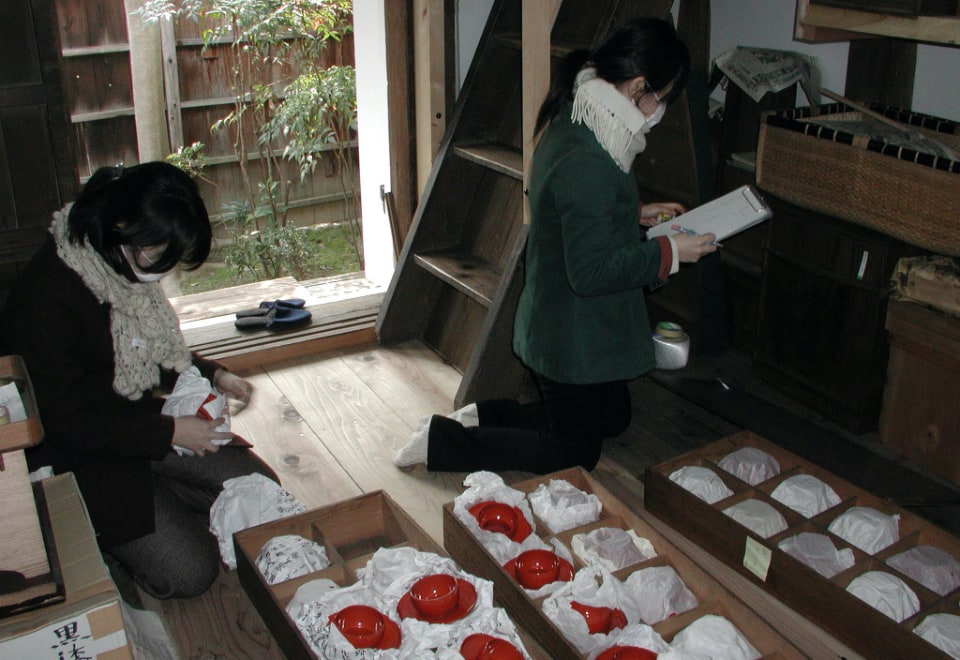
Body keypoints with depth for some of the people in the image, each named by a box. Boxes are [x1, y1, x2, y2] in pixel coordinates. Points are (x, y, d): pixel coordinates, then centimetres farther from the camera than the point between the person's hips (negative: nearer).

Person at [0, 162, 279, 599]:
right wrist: (169, 433, -21)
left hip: (140, 424, 8)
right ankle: (102, 536, 9)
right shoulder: (46, 296, -27)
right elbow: (65, 420, -24)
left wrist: (212, 376, -3)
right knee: (188, 572, -13)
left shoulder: (129, 269, -2)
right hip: (81, 460, -8)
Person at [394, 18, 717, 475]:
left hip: (556, 327, 10)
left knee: (613, 418, 27)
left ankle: (484, 417, 22)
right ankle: (441, 441, 8)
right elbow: (591, 270, -28)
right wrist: (669, 253, -18)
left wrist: (636, 214, 11)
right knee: (576, 455, 10)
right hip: (575, 338, -10)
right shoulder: (586, 162, -30)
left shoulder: (571, 125, 2)